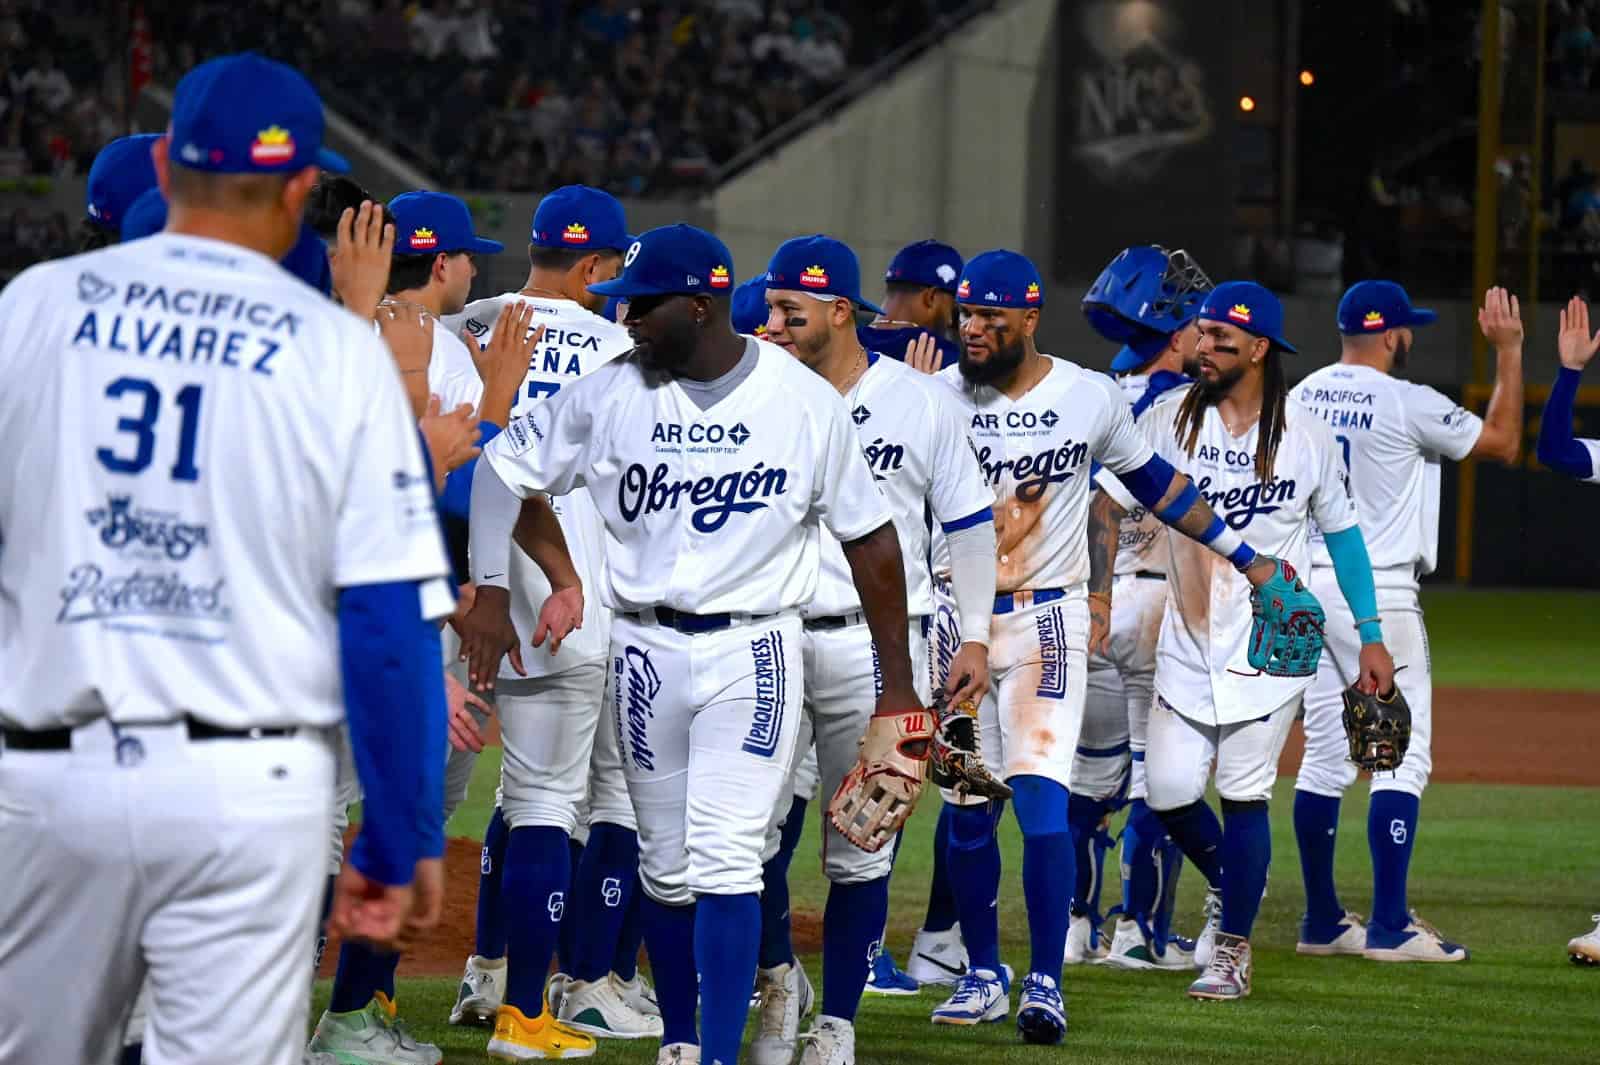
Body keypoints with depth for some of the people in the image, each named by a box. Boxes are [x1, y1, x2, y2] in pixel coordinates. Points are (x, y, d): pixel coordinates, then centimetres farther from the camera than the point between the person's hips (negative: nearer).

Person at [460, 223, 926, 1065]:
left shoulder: (807, 402, -7)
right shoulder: (610, 395, -2)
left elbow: (869, 536, 0)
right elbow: (501, 466, 9)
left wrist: (897, 682, 1)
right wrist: (488, 593, 1)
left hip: (753, 652, -3)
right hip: (646, 649, 3)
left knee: (725, 860, -14)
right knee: (665, 867, 9)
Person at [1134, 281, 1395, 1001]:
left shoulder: (1306, 435, 0)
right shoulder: (1168, 422, 0)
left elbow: (1342, 532, 8)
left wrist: (1371, 637, 7)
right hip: (1188, 640, 2)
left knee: (1244, 793, -4)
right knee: (1169, 792, -4)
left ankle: (1233, 950, 9)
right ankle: (1231, 882, 28)